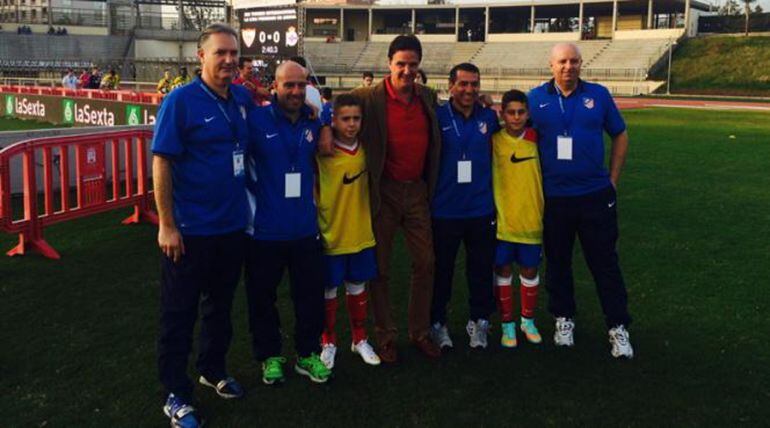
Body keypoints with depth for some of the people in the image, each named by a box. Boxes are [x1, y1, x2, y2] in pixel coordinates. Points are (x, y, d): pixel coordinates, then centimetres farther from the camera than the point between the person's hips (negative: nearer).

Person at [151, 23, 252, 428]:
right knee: (179, 313, 6)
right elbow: (161, 163, -14)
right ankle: (176, 394, 19)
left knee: (221, 304, 20)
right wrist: (167, 225, -17)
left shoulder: (242, 98, 2)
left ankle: (213, 370, 40)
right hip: (191, 229, -6)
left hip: (233, 225, 6)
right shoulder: (180, 100, -13)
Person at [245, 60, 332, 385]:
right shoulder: (256, 120, -10)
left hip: (305, 227, 4)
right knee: (263, 296, 9)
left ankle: (308, 354, 28)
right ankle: (270, 356, 27)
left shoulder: (314, 121, 4)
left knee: (311, 294, 11)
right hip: (265, 228, -3)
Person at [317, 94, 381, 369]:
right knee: (329, 291, 8)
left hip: (361, 233, 4)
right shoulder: (324, 153, -13)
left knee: (358, 288, 15)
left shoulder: (364, 149, 1)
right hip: (331, 235, -4)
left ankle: (360, 340, 32)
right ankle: (328, 342, 26)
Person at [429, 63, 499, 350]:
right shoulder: (437, 118, -6)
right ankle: (437, 323, 25)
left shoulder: (489, 117, 3)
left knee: (481, 270, 10)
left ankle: (479, 321, 28)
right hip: (444, 211, -2)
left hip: (481, 210, 2)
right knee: (441, 270, 9)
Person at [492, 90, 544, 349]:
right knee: (503, 272, 7)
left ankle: (528, 321, 31)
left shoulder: (536, 140, 0)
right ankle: (507, 325, 22)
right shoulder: (493, 141, -4)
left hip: (532, 219, 2)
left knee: (529, 271, 13)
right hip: (501, 220, -1)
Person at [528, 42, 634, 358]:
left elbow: (620, 136, 9)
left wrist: (612, 179, 5)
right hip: (553, 198, 0)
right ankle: (564, 319, 28)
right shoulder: (537, 98, 0)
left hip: (596, 195, 0)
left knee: (605, 262, 4)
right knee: (557, 261, 12)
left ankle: (618, 327, 13)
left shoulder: (598, 95, 2)